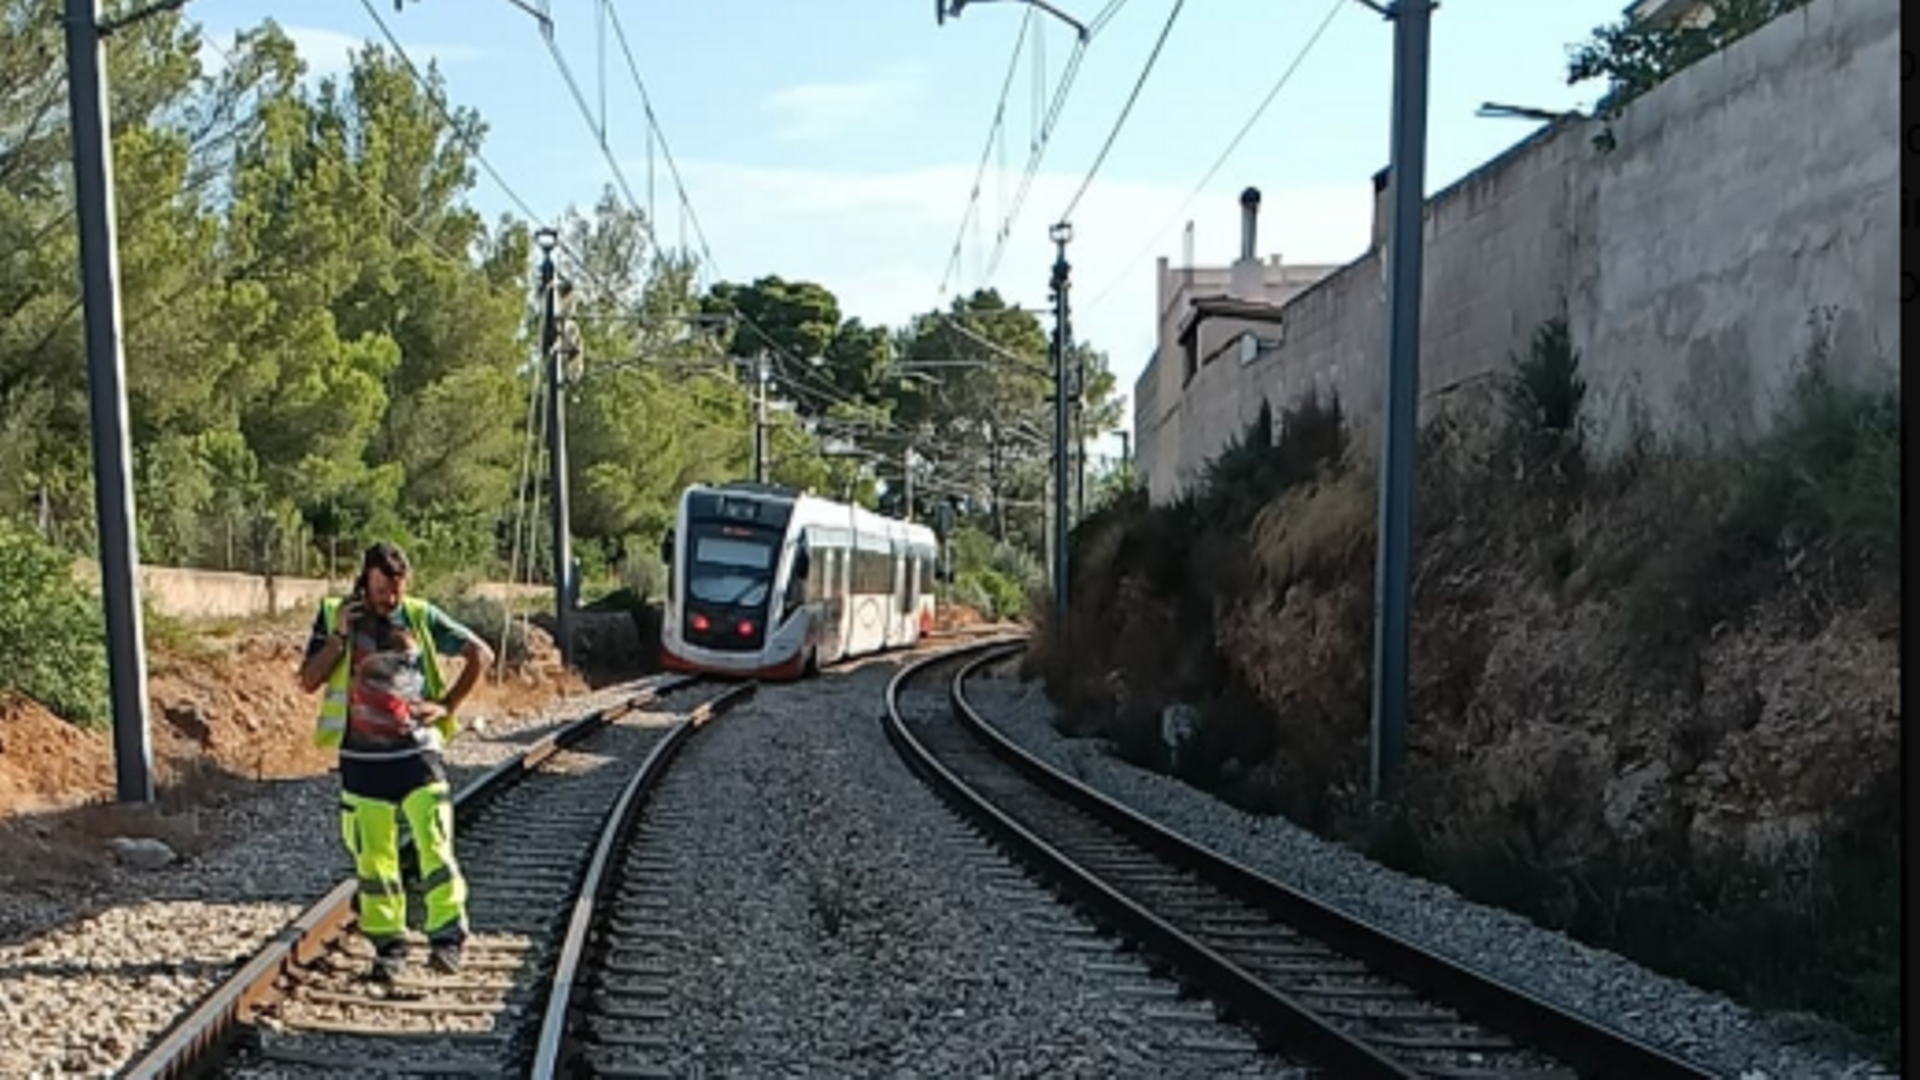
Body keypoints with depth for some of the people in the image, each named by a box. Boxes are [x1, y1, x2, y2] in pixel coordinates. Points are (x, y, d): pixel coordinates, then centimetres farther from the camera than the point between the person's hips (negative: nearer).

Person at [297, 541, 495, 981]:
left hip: (417, 752, -1)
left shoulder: (421, 617, 2)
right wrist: (340, 635, -12)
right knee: (373, 858, 6)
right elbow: (308, 681, -1)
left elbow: (481, 654, 7)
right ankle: (388, 944, 15)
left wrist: (448, 705, 0)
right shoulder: (334, 616, 3)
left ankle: (448, 936, -1)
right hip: (362, 759, 1)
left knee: (435, 846, -8)